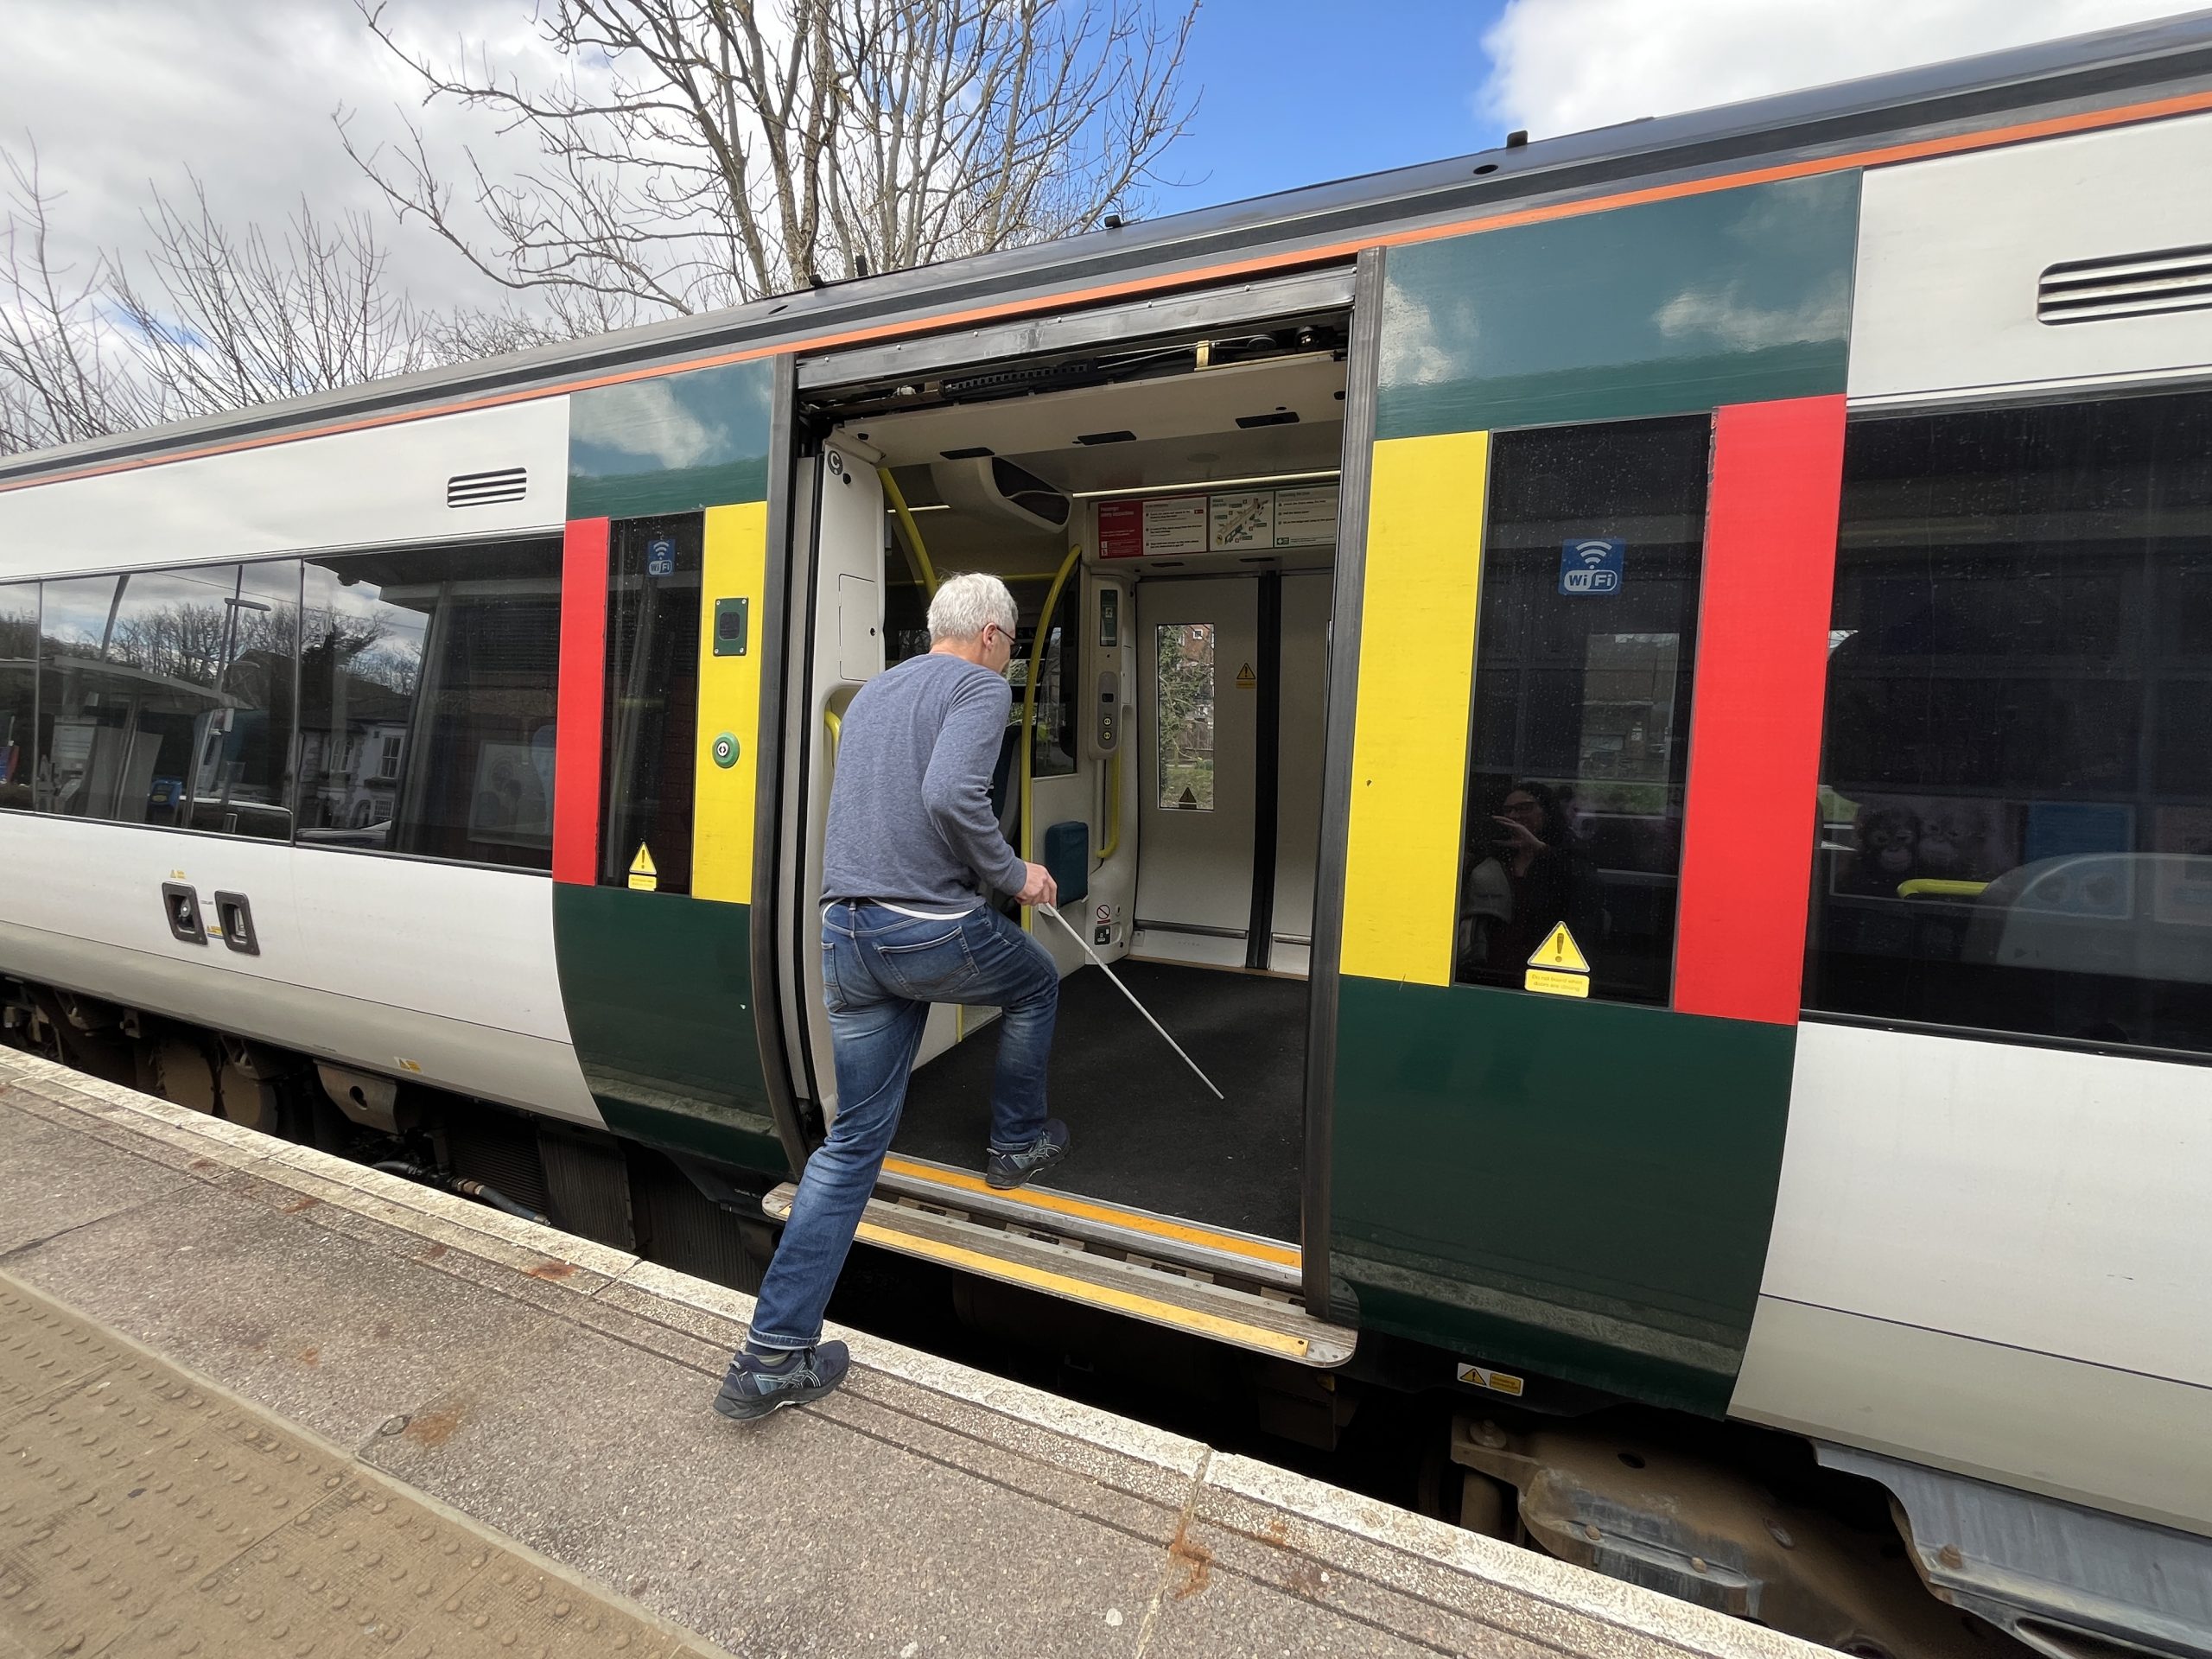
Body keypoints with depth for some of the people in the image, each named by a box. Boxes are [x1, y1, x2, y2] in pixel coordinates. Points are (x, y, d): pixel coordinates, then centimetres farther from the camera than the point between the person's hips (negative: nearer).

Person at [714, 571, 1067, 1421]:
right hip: (935, 931, -7)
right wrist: (1013, 875, -8)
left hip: (845, 934, 7)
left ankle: (774, 1354, 15)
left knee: (853, 1141, 13)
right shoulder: (979, 686, -4)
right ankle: (1016, 1145, 42)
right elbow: (950, 794, -22)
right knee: (1035, 987, 27)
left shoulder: (872, 692, 22)